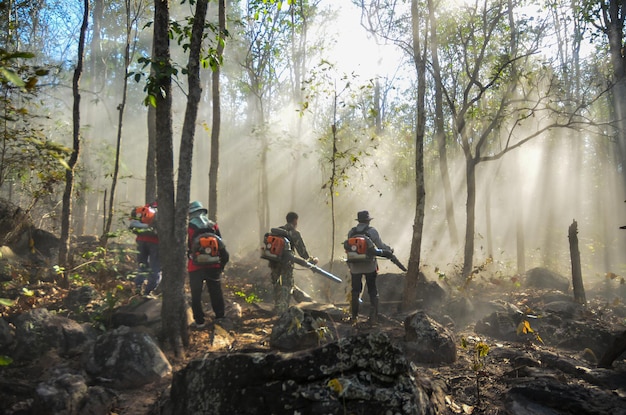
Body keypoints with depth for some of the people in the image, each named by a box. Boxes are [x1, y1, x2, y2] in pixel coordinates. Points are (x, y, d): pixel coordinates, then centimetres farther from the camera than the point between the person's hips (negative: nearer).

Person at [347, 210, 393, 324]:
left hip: (355, 266, 3)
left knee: (355, 291, 13)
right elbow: (381, 246, -7)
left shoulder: (351, 232, 1)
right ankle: (373, 317, 10)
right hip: (370, 266, -2)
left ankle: (354, 317, 16)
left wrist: (349, 265, 14)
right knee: (373, 292, 10)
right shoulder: (372, 231, -9)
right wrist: (390, 249, 13)